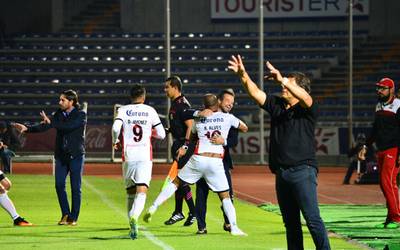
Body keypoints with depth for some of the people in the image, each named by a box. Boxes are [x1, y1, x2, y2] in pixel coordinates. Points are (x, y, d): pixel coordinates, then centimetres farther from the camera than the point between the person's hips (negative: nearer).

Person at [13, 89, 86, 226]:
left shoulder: (80, 115, -7)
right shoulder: (59, 114, 8)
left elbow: (70, 126, -23)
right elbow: (44, 126, 2)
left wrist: (50, 122, -25)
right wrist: (27, 128, -11)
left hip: (76, 155, -4)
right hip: (61, 155, 4)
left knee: (75, 188, -1)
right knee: (59, 185, -3)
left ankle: (73, 218, 6)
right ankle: (65, 214, 10)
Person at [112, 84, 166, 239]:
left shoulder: (123, 110, 4)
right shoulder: (150, 111, 6)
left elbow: (115, 128, -13)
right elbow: (161, 134, 8)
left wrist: (115, 141, 7)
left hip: (128, 156, 1)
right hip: (145, 156, -1)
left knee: (130, 192, 15)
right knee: (142, 191, -10)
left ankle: (132, 226, 16)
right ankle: (135, 215, -37)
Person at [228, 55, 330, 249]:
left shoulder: (306, 109, -2)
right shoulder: (276, 105, 14)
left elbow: (304, 97, -24)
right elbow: (255, 93, 6)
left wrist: (283, 80, -36)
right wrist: (243, 76, -10)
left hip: (302, 170, -7)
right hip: (281, 173, 7)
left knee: (312, 219, -12)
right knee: (290, 222, 11)